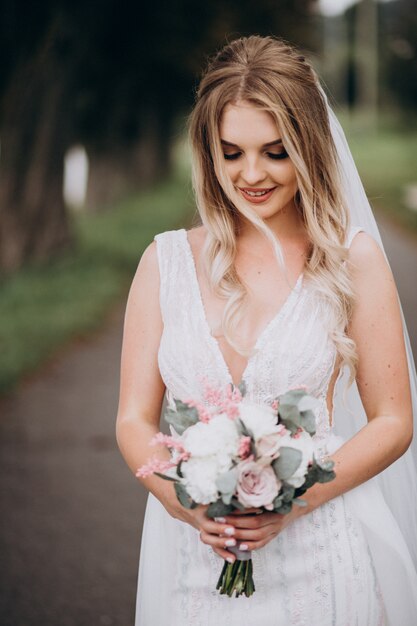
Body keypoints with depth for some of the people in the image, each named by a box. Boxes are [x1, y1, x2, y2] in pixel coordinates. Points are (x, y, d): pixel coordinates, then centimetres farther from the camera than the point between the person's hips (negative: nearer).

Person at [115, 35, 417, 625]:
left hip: (319, 555, -1)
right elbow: (135, 420, 3)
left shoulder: (352, 258, -3)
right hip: (193, 556, 2)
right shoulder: (166, 260, 2)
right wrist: (186, 503, -15)